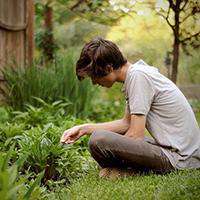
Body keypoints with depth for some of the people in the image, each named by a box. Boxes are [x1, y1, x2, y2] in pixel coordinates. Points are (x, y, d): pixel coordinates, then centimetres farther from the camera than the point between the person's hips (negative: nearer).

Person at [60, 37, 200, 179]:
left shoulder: (138, 76, -16)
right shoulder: (136, 73, 12)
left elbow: (136, 135, -18)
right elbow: (127, 123, 19)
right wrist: (85, 129, 13)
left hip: (176, 159, -10)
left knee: (99, 140, -24)